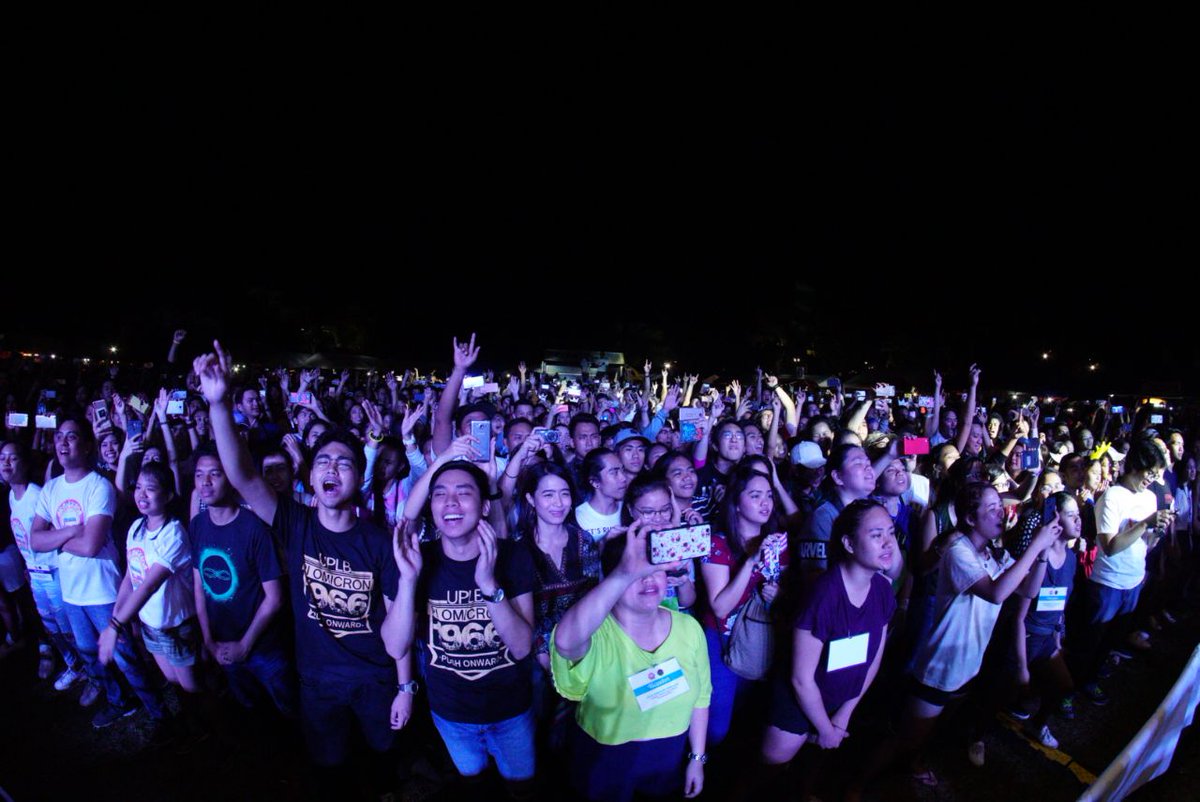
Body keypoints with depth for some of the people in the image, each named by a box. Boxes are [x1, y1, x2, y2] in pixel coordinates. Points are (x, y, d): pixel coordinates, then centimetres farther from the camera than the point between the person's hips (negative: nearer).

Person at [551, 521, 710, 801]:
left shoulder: (688, 628, -12)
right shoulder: (597, 633, -28)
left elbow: (700, 697, 1)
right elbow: (566, 641, -53)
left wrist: (697, 758, 4)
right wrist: (625, 574, -64)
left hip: (671, 758, 4)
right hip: (606, 762, -3)